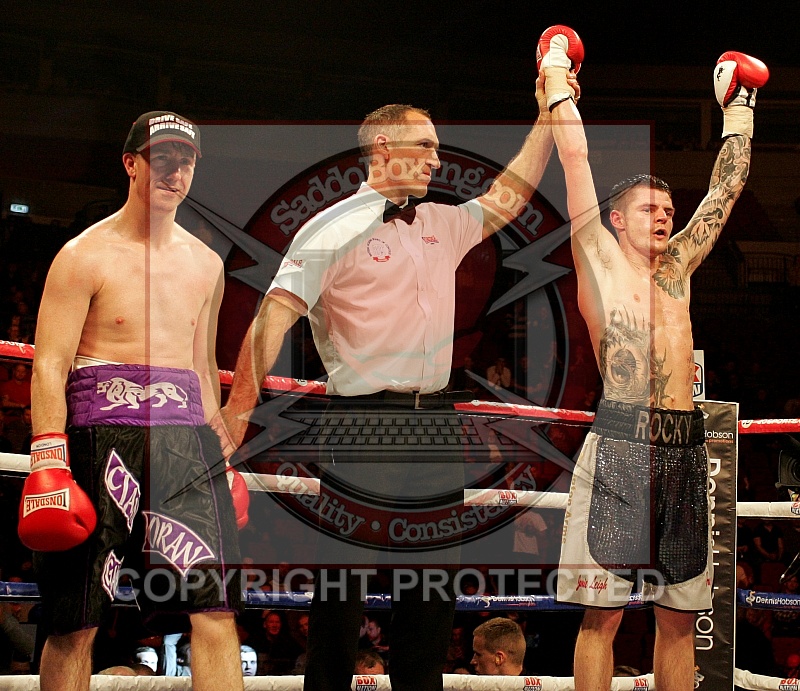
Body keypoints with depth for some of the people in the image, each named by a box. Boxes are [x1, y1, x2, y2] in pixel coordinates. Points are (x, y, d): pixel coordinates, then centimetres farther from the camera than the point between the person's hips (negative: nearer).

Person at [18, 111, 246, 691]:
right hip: (102, 437, -4)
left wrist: (221, 457, 21)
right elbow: (49, 364, -5)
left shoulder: (206, 265, 17)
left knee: (216, 610, -9)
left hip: (187, 443, 4)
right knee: (75, 625, 0)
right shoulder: (86, 255, 0)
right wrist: (48, 461, -16)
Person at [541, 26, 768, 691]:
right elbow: (576, 157, 3)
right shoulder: (600, 259, 6)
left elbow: (726, 189, 25)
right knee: (604, 610, -6)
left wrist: (739, 104, 29)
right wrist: (557, 73, 8)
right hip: (622, 444, -6)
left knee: (680, 615, 7)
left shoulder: (677, 268, 20)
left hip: (685, 449, 6)